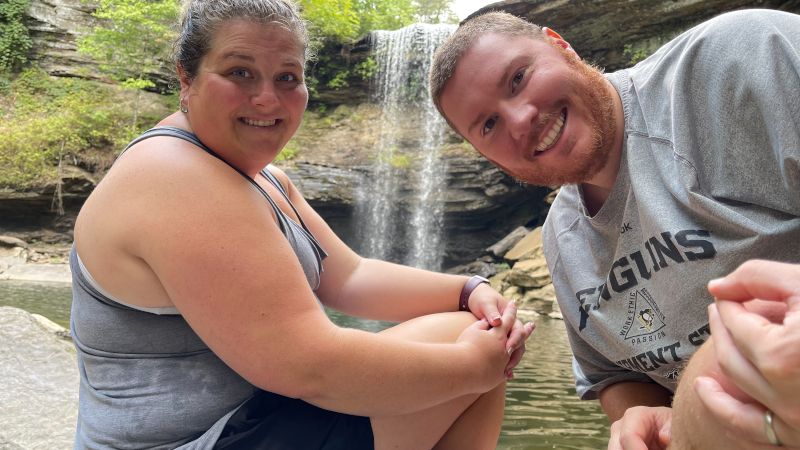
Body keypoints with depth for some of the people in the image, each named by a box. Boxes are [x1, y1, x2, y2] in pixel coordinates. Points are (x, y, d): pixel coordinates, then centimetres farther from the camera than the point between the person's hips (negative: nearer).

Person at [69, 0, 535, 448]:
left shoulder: (262, 177, 8)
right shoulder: (179, 180, -23)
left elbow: (349, 277, 6)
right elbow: (305, 367, -29)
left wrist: (470, 291, -8)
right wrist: (474, 364, -18)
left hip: (246, 412, 9)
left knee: (485, 340, 13)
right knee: (468, 348, -11)